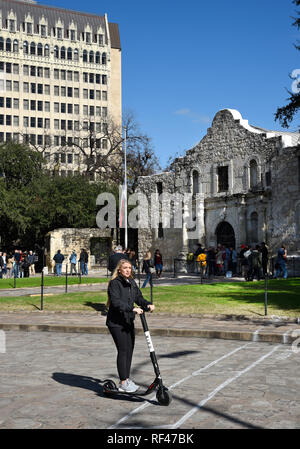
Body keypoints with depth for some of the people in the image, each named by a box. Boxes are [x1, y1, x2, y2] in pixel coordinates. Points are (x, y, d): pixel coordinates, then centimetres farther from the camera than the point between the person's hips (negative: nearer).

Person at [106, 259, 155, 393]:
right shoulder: (115, 283, -12)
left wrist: (147, 305, -8)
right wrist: (133, 308, -31)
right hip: (116, 322, -7)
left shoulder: (131, 282, 12)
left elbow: (138, 297, 12)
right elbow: (116, 302, -23)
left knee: (130, 350, 10)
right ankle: (123, 383, 1)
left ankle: (127, 379, 23)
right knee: (123, 350, -7)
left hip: (129, 321, 7)